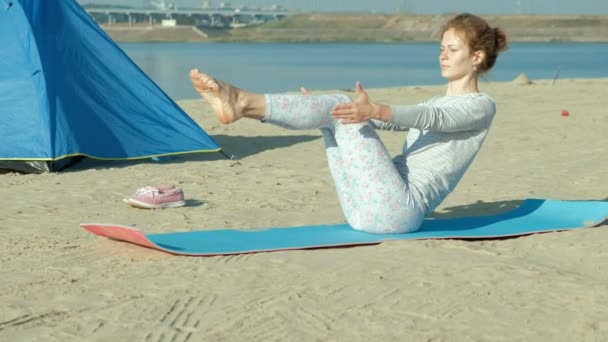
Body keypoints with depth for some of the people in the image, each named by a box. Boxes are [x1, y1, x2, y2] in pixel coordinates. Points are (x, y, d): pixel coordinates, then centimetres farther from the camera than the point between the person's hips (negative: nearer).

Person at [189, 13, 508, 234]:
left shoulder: (481, 106, 2)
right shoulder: (436, 103, 28)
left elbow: (429, 118, -18)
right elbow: (392, 121, 27)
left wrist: (375, 110, -37)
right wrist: (321, 111, 21)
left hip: (398, 209, -8)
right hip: (369, 209, 8)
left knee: (342, 106, -18)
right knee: (336, 110, -2)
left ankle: (244, 103, -32)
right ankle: (245, 106, -19)